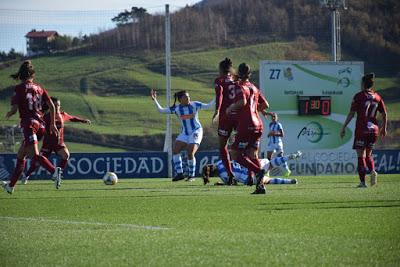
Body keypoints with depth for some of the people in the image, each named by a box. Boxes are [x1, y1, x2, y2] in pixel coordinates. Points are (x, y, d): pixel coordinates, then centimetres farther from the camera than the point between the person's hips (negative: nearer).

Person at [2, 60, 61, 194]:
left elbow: (14, 109, -6)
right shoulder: (39, 88, 13)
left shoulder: (20, 88, -3)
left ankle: (54, 171, -44)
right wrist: (52, 124, 15)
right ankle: (11, 185, 27)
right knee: (20, 155, 18)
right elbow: (51, 106, 7)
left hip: (29, 122, -7)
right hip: (40, 124, 7)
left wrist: (7, 115, 16)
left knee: (34, 154, -19)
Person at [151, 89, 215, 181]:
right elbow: (161, 110, 2)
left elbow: (208, 106, -6)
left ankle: (192, 175, 0)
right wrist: (155, 100, -7)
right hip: (184, 133, 4)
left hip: (196, 132, -4)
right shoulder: (176, 108, 0)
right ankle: (179, 173, -6)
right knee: (175, 150, -12)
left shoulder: (194, 105, -6)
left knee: (190, 153, -17)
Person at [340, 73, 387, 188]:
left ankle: (362, 181, -5)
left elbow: (351, 114, -7)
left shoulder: (359, 96, -5)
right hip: (374, 129, 4)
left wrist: (343, 127, -2)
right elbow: (384, 114, 6)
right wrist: (384, 129, 18)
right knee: (368, 154, 18)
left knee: (361, 155, 1)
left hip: (361, 129, -4)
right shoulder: (377, 97, 7)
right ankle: (373, 171, -10)